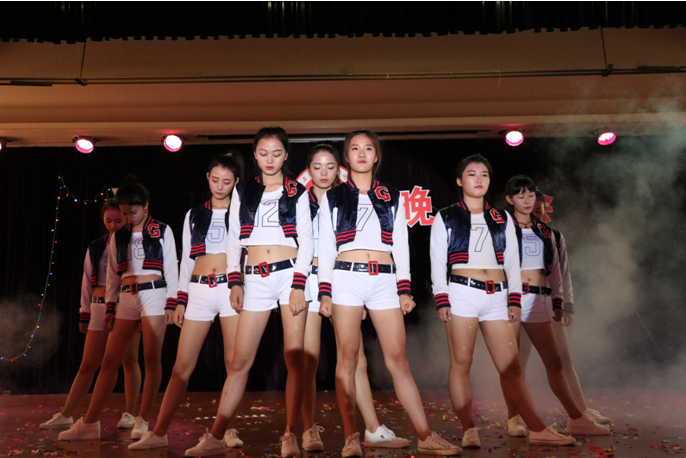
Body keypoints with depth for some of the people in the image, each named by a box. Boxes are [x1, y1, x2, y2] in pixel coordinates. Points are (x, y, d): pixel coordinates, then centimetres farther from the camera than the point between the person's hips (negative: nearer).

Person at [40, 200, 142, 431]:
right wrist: (84, 314, 10)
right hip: (100, 308, 3)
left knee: (129, 361, 3)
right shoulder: (95, 247, 11)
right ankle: (66, 415, 13)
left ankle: (129, 414, 14)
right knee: (88, 365, 6)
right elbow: (87, 282, 12)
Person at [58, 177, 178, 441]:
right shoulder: (118, 237, 14)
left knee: (152, 359, -4)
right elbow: (113, 276, 14)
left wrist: (171, 304, -6)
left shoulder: (162, 231, 4)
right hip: (126, 300, 4)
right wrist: (109, 308, 9)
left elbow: (171, 269, 1)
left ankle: (142, 421, 4)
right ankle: (89, 423, 5)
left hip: (154, 295, -4)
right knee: (109, 360, 1)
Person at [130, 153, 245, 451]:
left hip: (231, 289, -2)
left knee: (234, 363, -2)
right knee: (182, 366, 1)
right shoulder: (194, 215, 14)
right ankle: (158, 433, 7)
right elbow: (186, 260, 15)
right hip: (199, 292, 2)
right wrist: (180, 301, 10)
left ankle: (230, 429, 10)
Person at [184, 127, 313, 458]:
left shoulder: (297, 192, 7)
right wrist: (235, 282, 2)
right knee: (240, 361, 1)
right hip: (256, 279, 2)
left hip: (290, 273, -1)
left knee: (294, 357, -2)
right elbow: (233, 240, 11)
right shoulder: (242, 191, 13)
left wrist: (299, 285, -10)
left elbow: (306, 240, 0)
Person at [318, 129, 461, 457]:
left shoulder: (392, 198, 16)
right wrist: (325, 291, -3)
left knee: (398, 359, -1)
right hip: (346, 279, -1)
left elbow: (401, 246, 12)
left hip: (384, 281, 1)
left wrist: (404, 290, 4)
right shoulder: (333, 198, 12)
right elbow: (326, 248, 7)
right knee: (347, 358, -3)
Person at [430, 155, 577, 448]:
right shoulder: (445, 218, 8)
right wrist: (441, 300, -8)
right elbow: (438, 263, 3)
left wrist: (515, 299, 5)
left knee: (511, 367, 2)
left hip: (498, 296, 3)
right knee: (461, 363, -4)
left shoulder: (502, 218, 18)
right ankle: (469, 430, 2)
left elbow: (512, 262, 15)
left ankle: (537, 430, 5)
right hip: (462, 292, -3)